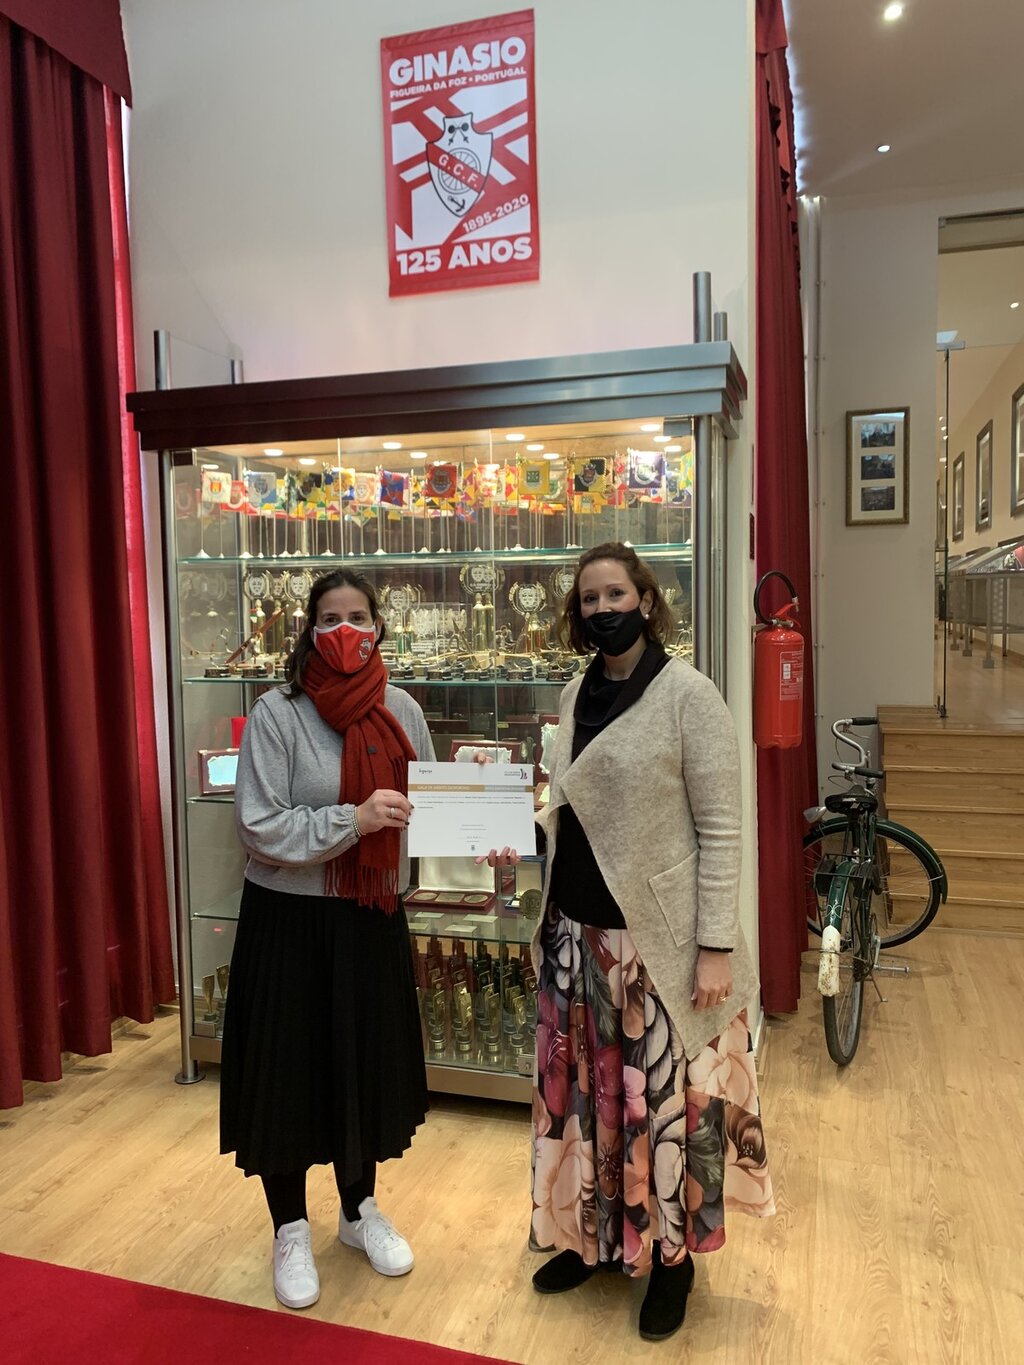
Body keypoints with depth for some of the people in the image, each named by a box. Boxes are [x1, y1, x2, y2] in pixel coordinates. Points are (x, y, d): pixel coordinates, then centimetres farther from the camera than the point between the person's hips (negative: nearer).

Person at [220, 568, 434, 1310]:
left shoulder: (402, 711, 0)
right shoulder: (278, 714, -13)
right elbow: (260, 828, -18)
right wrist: (353, 820, -26)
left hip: (374, 917, 4)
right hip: (290, 919, -4)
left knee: (369, 1062, 16)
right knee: (288, 1070, 7)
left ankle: (361, 1209, 39)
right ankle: (291, 1230, 31)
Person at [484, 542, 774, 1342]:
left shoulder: (688, 694, -12)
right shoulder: (577, 693, 7)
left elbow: (720, 829, -13)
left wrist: (717, 947, -15)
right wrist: (521, 837, 1)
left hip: (658, 937, -6)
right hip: (576, 929, 6)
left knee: (665, 1098, 6)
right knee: (582, 1089, 17)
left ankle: (672, 1253, 30)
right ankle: (595, 1235, 38)